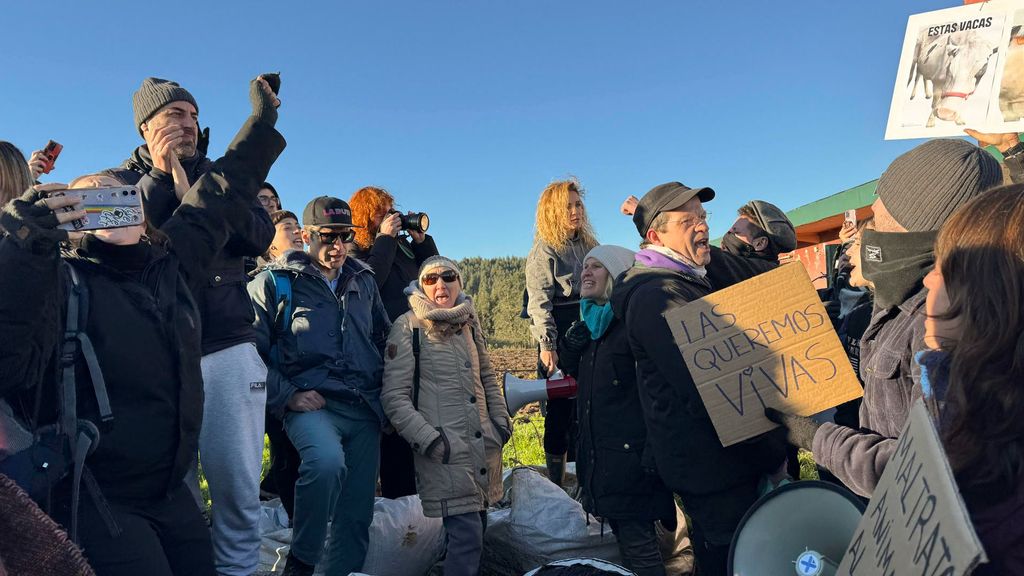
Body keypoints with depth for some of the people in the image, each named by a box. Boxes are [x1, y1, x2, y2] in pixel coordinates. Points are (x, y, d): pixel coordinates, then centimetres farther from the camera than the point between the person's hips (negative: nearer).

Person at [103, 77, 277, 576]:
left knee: (238, 489, 2)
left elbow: (261, 237, -4)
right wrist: (158, 177, -10)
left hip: (228, 349, 1)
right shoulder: (119, 181, 11)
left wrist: (193, 194, -12)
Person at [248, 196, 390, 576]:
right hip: (311, 403, -5)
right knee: (327, 461, -33)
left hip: (365, 407, 5)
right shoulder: (276, 281, 0)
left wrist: (382, 394, 14)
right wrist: (286, 395, -11)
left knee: (358, 510, 6)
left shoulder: (363, 281, 15)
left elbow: (384, 339, 24)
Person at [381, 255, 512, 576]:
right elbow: (394, 396, -10)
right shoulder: (409, 327, -6)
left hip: (484, 446, 6)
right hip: (446, 452, -6)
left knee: (478, 525, 14)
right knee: (467, 535, -7)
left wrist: (502, 422, 12)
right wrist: (428, 439, -16)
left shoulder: (469, 322, 11)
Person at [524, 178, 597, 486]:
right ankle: (555, 482, 9)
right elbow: (540, 302, -10)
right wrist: (547, 345, -18)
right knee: (561, 409, -1)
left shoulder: (589, 245, 17)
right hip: (561, 336, -6)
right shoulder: (543, 250, -2)